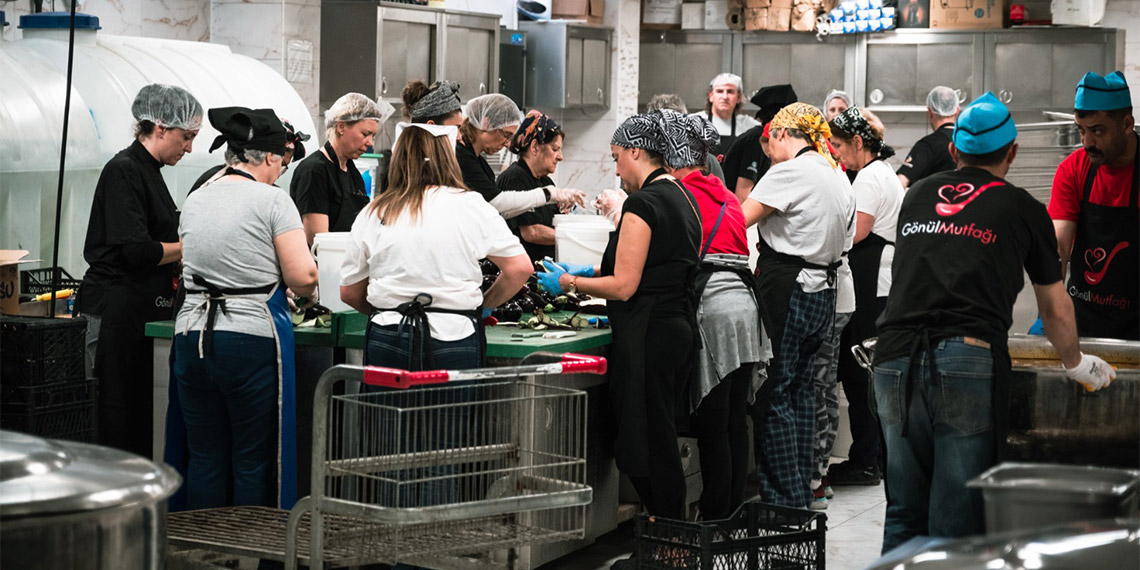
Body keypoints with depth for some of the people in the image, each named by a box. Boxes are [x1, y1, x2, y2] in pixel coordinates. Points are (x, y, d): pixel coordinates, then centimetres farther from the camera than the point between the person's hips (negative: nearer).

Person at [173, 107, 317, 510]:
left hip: (192, 336, 6)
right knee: (254, 462, 2)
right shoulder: (272, 200, -6)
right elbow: (303, 276, -12)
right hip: (252, 338, -5)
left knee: (205, 458, 10)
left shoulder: (195, 201, 13)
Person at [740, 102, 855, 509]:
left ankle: (784, 500, -3)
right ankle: (802, 493, 20)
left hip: (786, 293, -9)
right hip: (823, 289, 9)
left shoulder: (789, 173, -13)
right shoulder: (838, 177, 14)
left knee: (772, 397, -3)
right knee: (799, 392, 15)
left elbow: (738, 220, -16)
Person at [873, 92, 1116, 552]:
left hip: (895, 358, 4)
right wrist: (1078, 365, 41)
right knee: (956, 517, 0)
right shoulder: (1023, 209, 13)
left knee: (904, 514, 13)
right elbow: (1056, 311, 23)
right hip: (969, 358, -3)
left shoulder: (917, 195, 22)